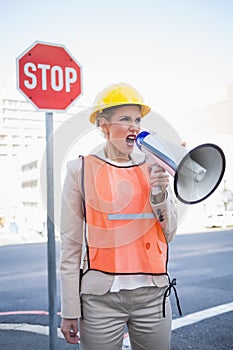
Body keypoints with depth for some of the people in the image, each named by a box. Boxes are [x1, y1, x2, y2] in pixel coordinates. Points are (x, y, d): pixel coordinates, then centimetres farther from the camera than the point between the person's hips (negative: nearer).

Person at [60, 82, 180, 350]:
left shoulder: (153, 169, 6)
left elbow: (168, 234, 10)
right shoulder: (81, 169, -3)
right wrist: (70, 311, -3)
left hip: (153, 295, 3)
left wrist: (159, 195, -7)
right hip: (101, 297, -3)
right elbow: (70, 245, -3)